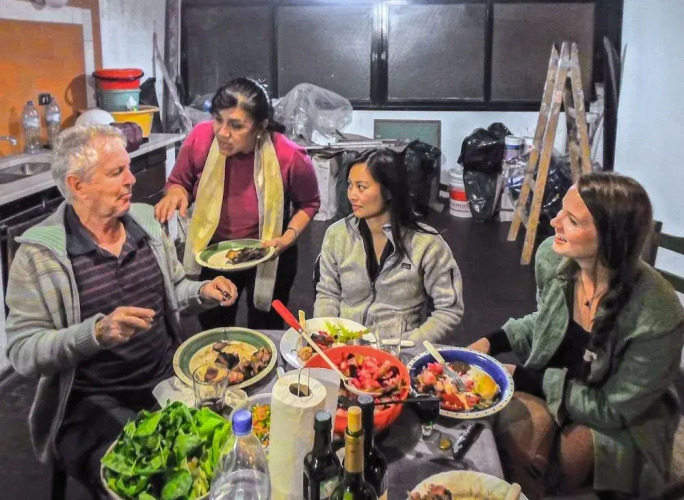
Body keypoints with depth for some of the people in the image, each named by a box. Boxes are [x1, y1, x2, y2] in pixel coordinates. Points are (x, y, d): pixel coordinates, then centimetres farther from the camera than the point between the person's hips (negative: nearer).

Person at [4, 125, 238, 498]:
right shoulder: (39, 254, -12)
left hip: (169, 380, 5)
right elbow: (22, 352, -15)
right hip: (94, 404, -4)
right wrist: (98, 332, -30)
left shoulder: (146, 221, 4)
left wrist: (202, 292, -5)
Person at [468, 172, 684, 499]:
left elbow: (613, 410, -19)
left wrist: (527, 379, -19)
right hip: (546, 387, 4)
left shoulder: (656, 316, -29)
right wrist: (493, 342, -5)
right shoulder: (552, 256, -14)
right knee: (515, 423, -27)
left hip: (622, 426, -3)